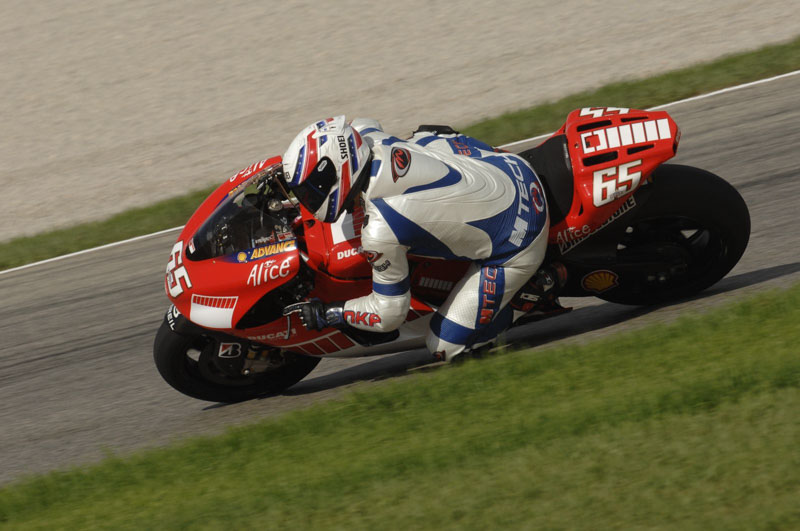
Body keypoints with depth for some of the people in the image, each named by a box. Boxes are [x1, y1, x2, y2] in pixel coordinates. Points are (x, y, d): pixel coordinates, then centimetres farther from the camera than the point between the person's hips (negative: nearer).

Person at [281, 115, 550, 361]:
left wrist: (327, 314, -5)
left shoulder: (379, 230, -31)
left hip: (516, 246, -8)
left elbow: (390, 314, -17)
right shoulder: (367, 136, -11)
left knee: (446, 346, 1)